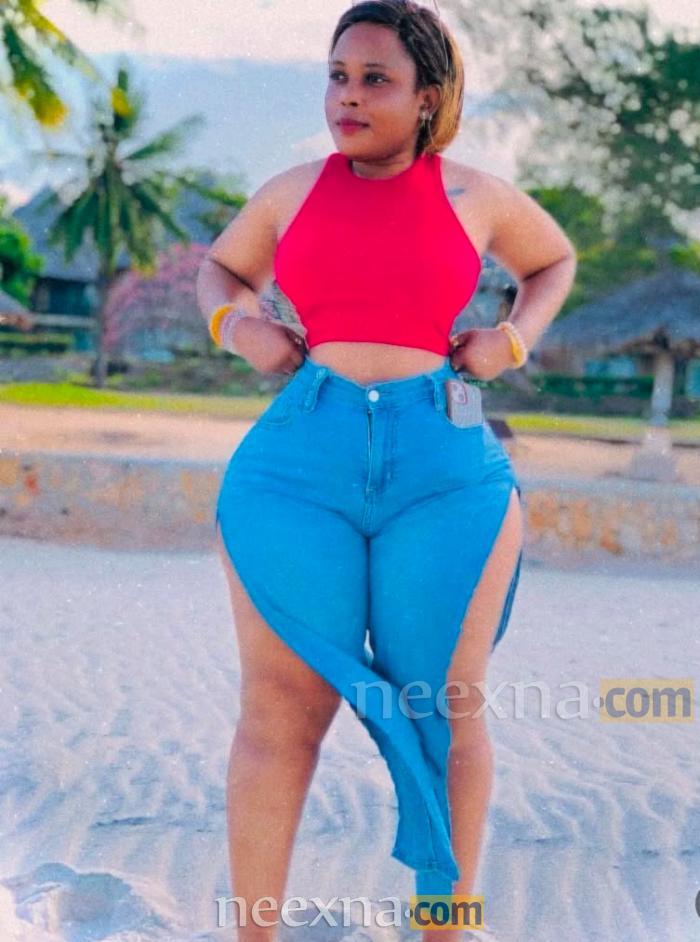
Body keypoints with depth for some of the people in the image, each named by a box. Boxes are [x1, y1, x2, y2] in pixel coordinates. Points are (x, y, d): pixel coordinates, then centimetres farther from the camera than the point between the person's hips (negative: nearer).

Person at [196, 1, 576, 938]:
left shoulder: (477, 195, 7)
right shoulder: (294, 190, 9)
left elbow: (554, 261, 26)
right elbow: (220, 268, 27)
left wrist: (514, 341, 8)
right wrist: (233, 326, 5)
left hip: (448, 473, 0)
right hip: (297, 466, 1)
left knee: (444, 712, 5)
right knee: (281, 715, -1)